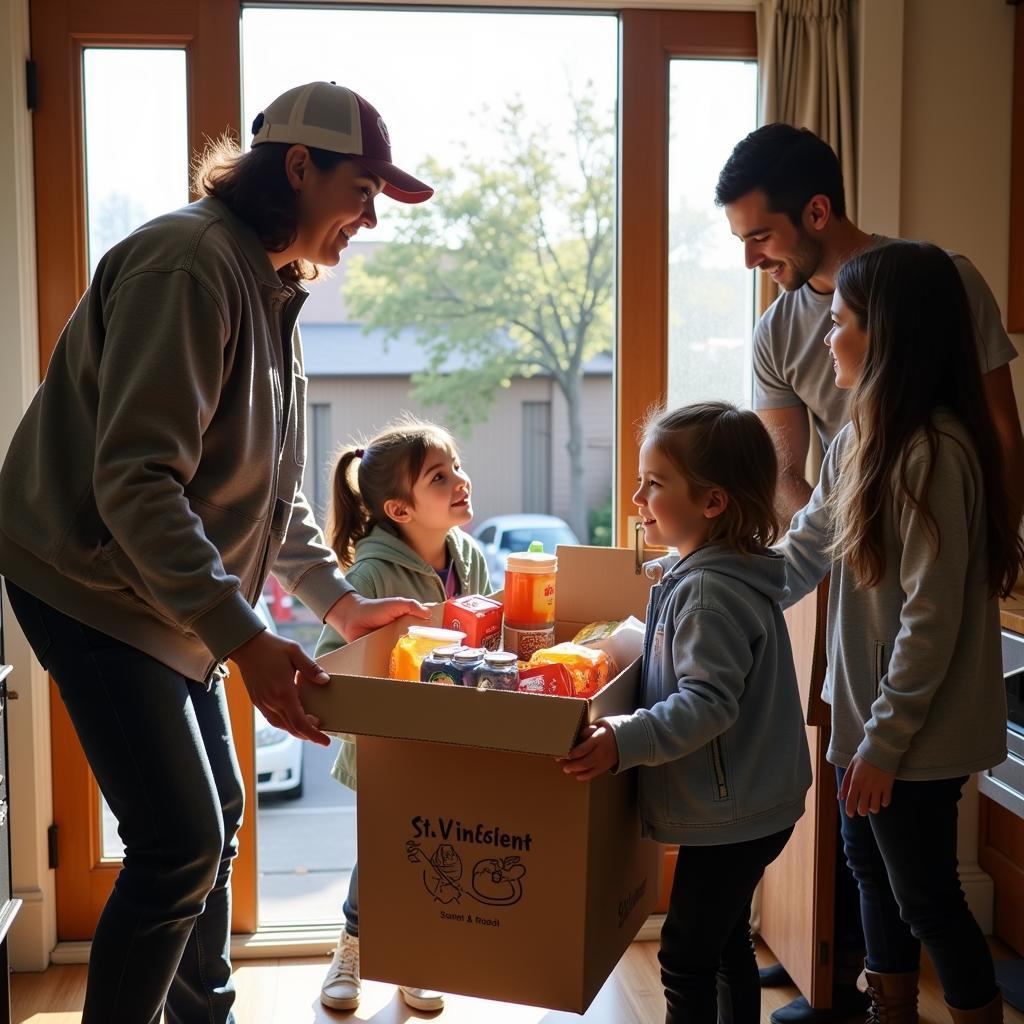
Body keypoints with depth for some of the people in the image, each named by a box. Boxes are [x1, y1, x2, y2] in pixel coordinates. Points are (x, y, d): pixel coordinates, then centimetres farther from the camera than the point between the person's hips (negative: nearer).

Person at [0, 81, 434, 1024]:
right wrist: (242, 638, -34)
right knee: (180, 847, -10)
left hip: (172, 596, 10)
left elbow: (269, 487, 17)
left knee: (216, 819, 16)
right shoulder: (191, 263, -20)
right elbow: (135, 480, -28)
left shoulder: (273, 288, 12)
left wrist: (339, 600, 9)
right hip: (97, 586, -10)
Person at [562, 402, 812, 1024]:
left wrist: (627, 740, -36)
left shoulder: (710, 591, -24)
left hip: (730, 814, -10)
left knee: (686, 956, 0)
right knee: (726, 942, 22)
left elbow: (708, 703, -30)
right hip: (747, 805, 10)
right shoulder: (710, 572, 7)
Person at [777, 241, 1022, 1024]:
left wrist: (885, 739, -19)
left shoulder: (935, 451, -23)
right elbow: (802, 555, 15)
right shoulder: (861, 443, 6)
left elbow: (933, 615, -23)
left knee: (925, 898, 6)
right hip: (866, 710, 9)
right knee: (872, 870, 22)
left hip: (916, 731, -9)